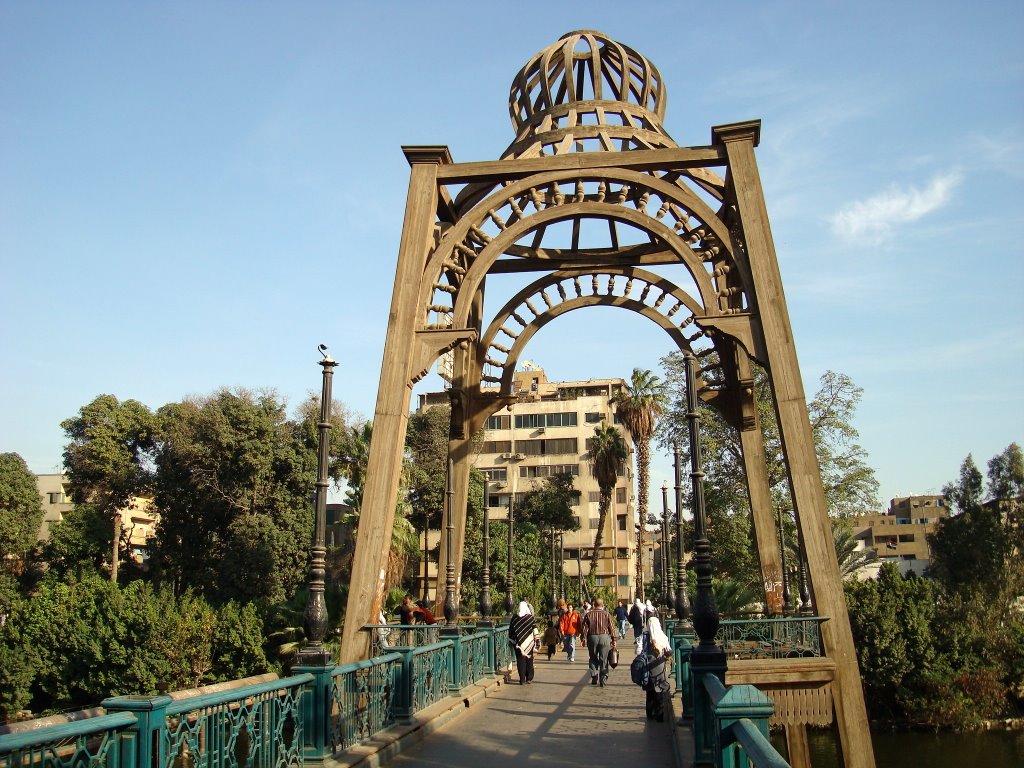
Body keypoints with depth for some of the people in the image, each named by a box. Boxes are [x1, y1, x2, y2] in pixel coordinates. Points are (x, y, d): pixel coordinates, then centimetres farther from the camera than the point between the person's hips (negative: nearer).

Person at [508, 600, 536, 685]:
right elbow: (534, 629, -7)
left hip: (518, 642, 1)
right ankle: (529, 678, 15)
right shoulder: (530, 617, -7)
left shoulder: (514, 617, -3)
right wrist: (536, 640, 0)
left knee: (520, 660, 5)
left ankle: (522, 680, 2)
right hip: (529, 642, -1)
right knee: (529, 659, 12)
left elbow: (511, 630, 3)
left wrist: (511, 641, 11)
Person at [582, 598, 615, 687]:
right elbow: (611, 628, 0)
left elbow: (585, 628, 0)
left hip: (592, 637, 1)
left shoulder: (588, 614, 2)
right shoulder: (607, 614, 0)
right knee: (603, 660, 4)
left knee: (593, 659, 15)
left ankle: (594, 677, 9)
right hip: (604, 637, -1)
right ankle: (603, 680, 1)